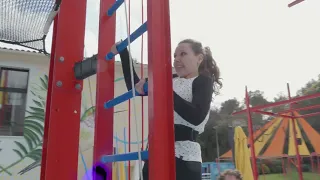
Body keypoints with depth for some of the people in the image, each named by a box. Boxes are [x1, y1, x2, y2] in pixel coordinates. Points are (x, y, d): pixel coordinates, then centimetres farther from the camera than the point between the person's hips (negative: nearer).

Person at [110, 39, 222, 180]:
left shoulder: (204, 81, 2)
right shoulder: (170, 80, 17)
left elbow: (197, 117, -15)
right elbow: (134, 87, 20)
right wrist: (123, 53, 19)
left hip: (183, 156, -5)